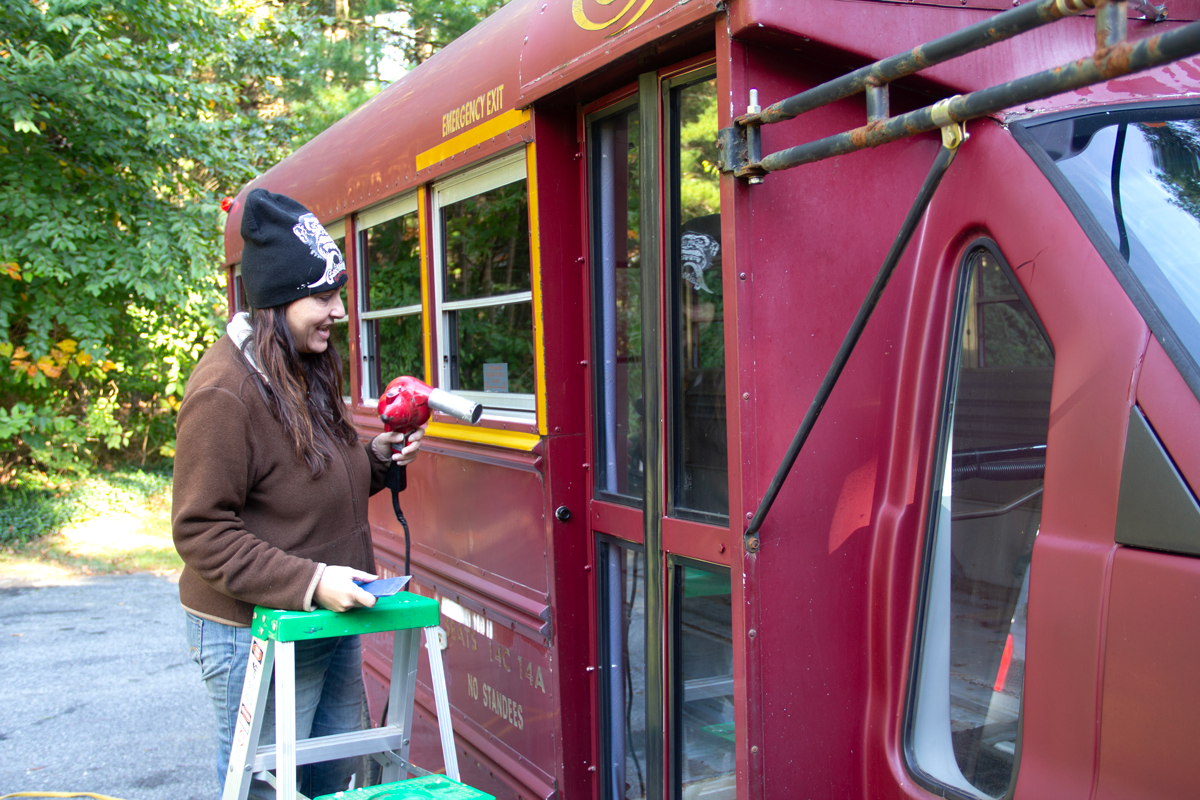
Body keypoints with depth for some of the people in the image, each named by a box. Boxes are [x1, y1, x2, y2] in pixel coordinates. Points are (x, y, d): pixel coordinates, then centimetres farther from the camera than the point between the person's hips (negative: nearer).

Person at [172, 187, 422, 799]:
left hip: (332, 624, 9)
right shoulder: (224, 393, -20)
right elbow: (202, 533, -21)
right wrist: (309, 582, -27)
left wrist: (376, 460, 0)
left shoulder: (308, 371, 8)